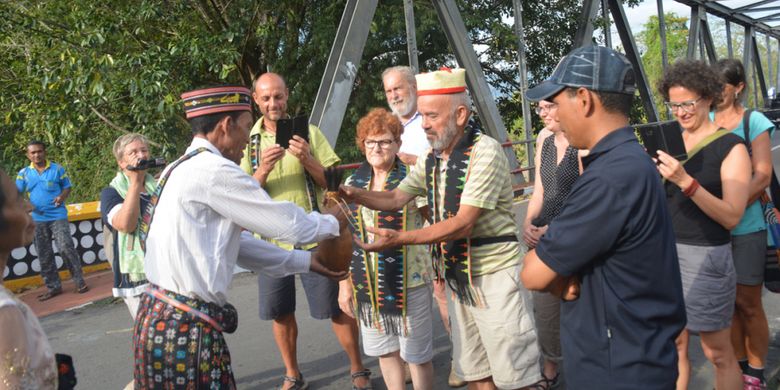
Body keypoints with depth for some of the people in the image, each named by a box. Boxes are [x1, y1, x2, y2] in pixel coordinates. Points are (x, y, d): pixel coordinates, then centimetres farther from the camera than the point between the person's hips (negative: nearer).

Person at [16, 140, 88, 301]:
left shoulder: (57, 169, 0)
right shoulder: (24, 173, 5)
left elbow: (67, 187, 7)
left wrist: (62, 197, -14)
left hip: (58, 216, -3)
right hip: (37, 219, 3)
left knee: (66, 248, -10)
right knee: (44, 255, 7)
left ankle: (80, 281, 0)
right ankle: (53, 286, 17)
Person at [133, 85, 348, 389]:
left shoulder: (183, 170, 13)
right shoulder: (214, 171, -17)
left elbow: (236, 242, 15)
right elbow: (288, 224, -12)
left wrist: (305, 261, 16)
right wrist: (333, 223, 8)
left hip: (163, 320, 10)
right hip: (184, 328, -9)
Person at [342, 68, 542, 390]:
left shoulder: (485, 152, -18)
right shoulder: (431, 160, 6)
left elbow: (463, 223, -23)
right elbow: (397, 198, 14)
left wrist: (400, 239, -27)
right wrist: (356, 194, -5)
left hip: (495, 275, -7)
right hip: (457, 276, 7)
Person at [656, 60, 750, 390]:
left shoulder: (731, 148, -8)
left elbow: (731, 217, -18)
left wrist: (686, 181, -29)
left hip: (706, 257, -4)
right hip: (667, 252, 5)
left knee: (718, 353, 7)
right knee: (674, 344, 13)